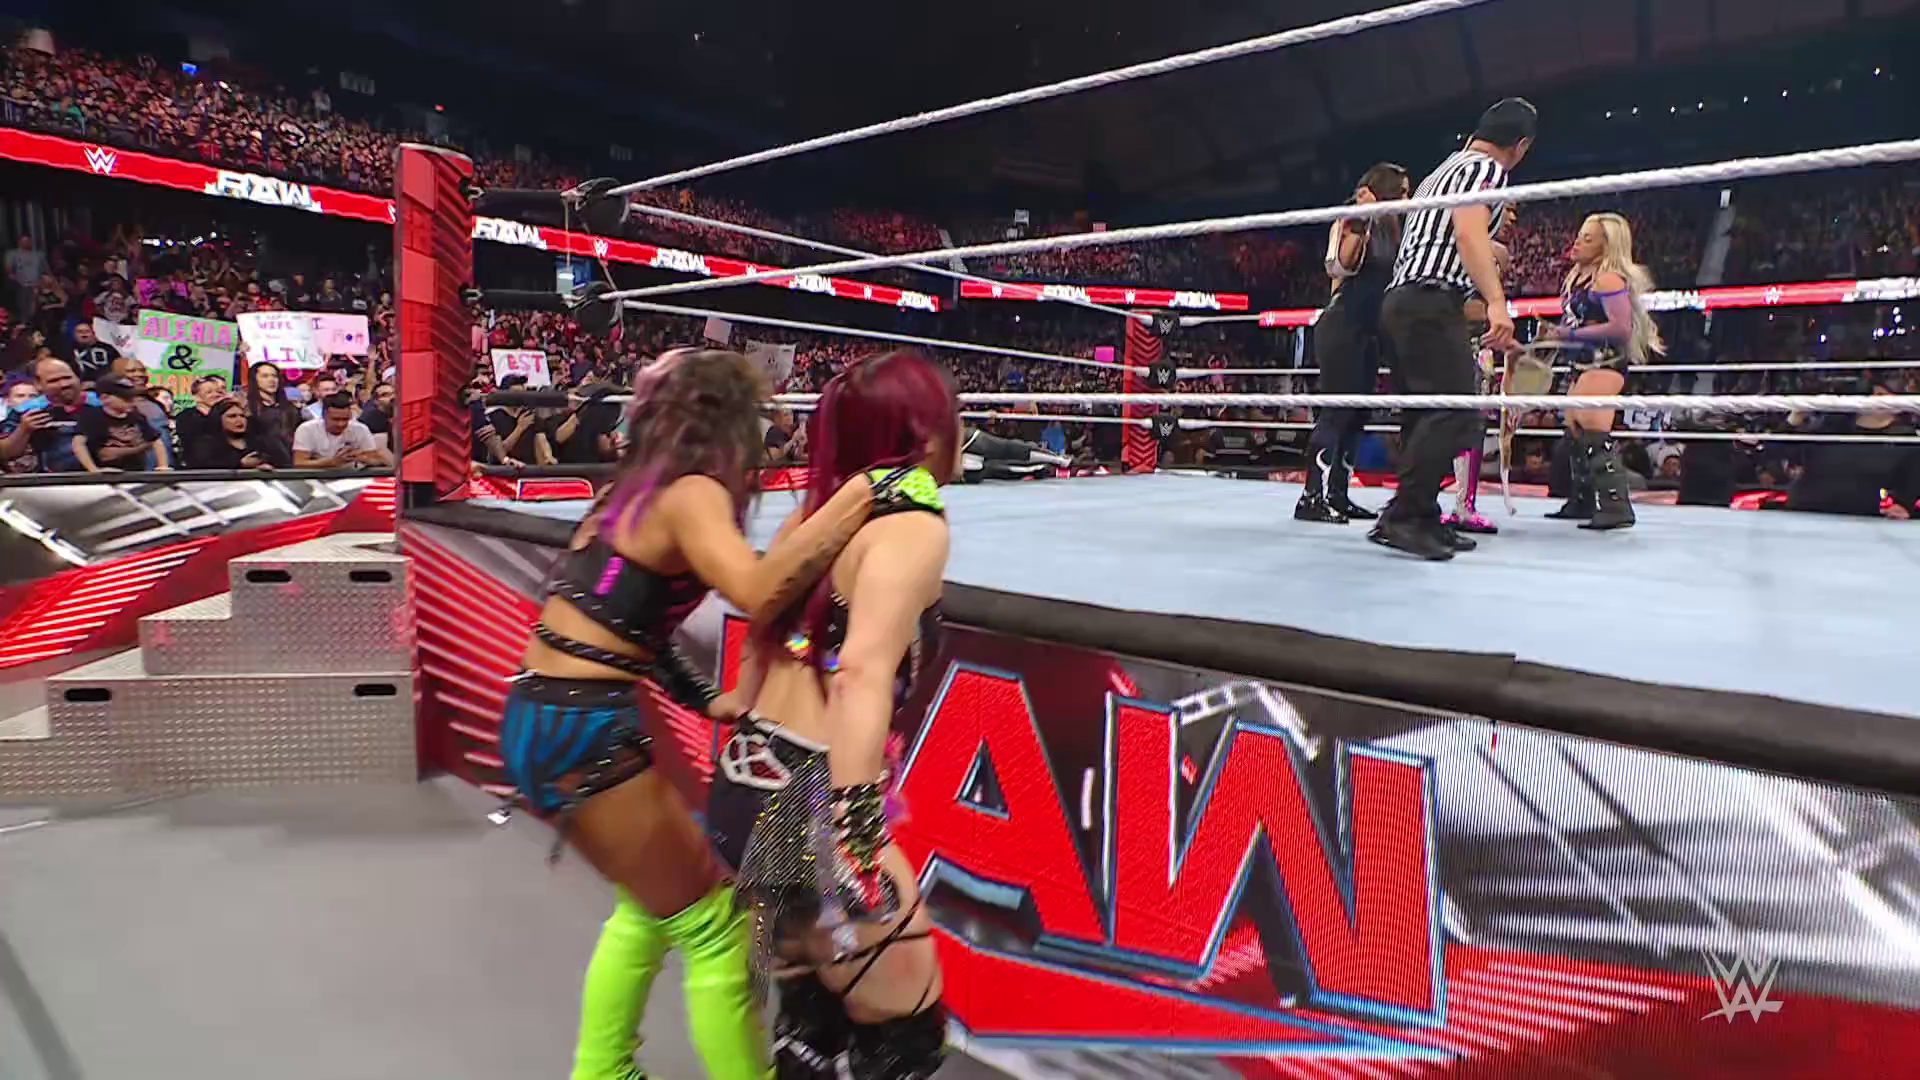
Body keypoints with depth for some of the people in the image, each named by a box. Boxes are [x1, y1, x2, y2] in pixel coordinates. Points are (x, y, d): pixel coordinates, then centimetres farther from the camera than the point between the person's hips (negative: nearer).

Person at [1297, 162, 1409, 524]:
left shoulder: (1389, 229, 19)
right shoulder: (1352, 222, -6)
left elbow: (1395, 277, 24)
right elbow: (1339, 266, -20)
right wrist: (1358, 226, -29)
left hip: (1368, 332, 9)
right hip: (1341, 328, -9)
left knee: (1357, 413, 5)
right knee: (1337, 409, -16)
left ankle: (1337, 495, 8)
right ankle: (1312, 497, -17)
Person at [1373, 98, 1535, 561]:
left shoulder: (1448, 167, 28)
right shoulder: (1487, 167, -1)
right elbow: (1469, 231, -19)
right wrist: (1497, 302, -30)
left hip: (1400, 300, 10)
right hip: (1431, 302, -10)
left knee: (1426, 416, 9)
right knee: (1456, 413, -16)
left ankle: (1421, 518, 9)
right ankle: (1401, 517, -22)